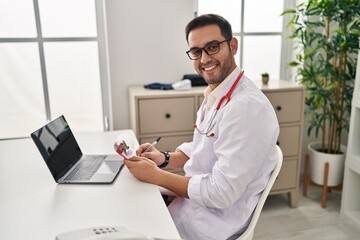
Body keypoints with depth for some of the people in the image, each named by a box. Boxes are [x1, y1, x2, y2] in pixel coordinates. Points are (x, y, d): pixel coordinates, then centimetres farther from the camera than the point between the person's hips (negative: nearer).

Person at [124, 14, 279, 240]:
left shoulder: (247, 106, -27)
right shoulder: (215, 94, 4)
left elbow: (221, 193, -27)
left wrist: (156, 175, -19)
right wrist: (165, 158, -3)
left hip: (214, 220, -8)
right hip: (196, 196, 8)